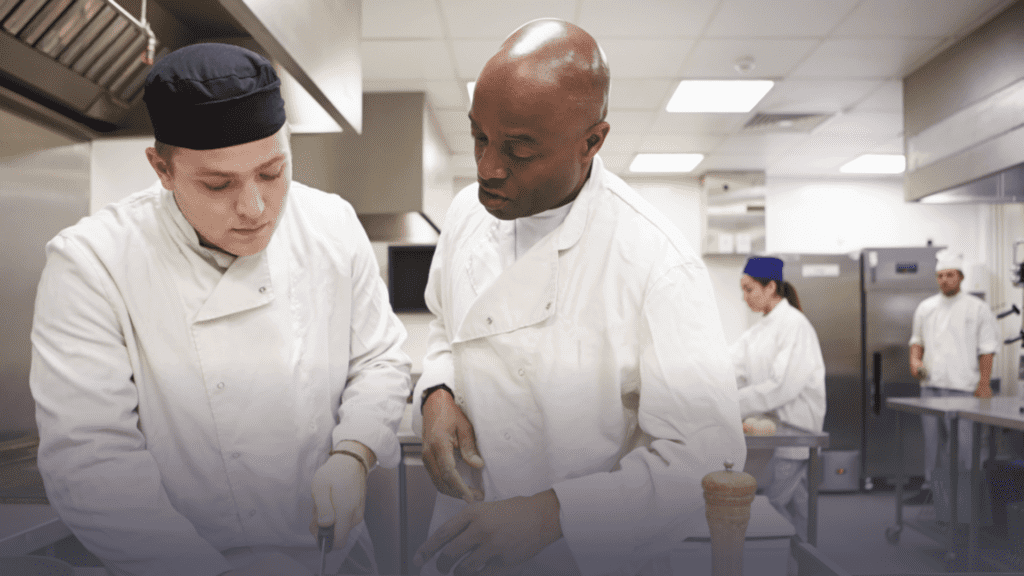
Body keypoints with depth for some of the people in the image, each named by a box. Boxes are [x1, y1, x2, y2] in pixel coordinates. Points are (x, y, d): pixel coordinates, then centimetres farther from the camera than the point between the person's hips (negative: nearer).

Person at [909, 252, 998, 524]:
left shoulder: (977, 308, -1)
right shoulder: (925, 307, 12)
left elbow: (987, 349, -2)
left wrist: (984, 384, -8)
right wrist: (915, 360, 2)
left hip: (963, 389, -5)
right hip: (931, 387, 5)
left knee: (967, 449, -9)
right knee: (935, 449, 9)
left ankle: (973, 513, 1)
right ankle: (943, 513, 20)